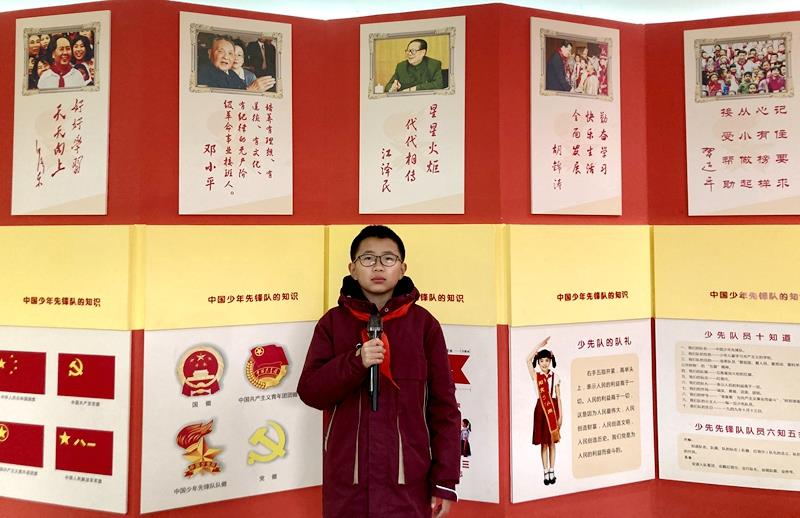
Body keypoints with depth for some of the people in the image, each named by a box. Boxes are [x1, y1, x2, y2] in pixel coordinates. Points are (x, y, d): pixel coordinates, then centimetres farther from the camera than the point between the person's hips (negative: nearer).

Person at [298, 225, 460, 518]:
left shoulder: (424, 323, -1)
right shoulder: (333, 322, 3)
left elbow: (444, 406, -1)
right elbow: (309, 391, -3)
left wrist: (445, 481, -4)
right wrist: (355, 361, -19)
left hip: (408, 481, -1)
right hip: (346, 479, 1)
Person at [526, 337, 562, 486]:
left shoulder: (555, 377, 2)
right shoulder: (535, 376, 0)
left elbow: (559, 397, 4)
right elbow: (528, 360, -16)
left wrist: (560, 416, 0)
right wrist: (540, 345, -15)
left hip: (553, 408, 1)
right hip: (541, 408, -1)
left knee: (552, 442, 8)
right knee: (543, 443, 4)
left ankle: (552, 471, 17)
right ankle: (546, 472, 11)